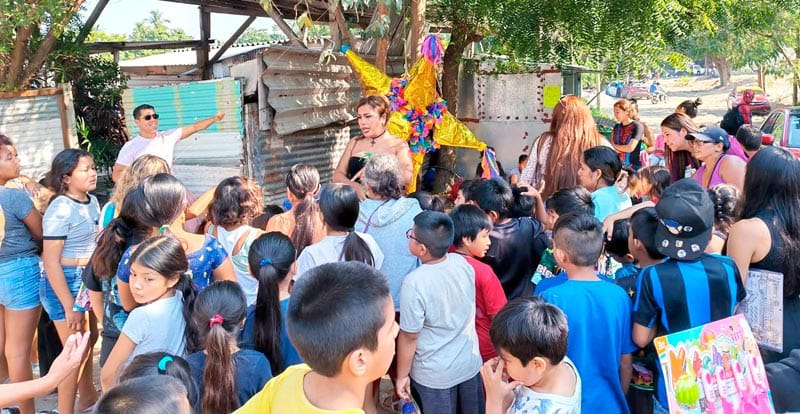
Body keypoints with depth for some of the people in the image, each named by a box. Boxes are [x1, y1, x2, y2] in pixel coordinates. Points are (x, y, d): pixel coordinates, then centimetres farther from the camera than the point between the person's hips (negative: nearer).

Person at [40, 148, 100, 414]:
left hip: (89, 279, 8)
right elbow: (51, 262, -21)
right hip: (65, 282, -8)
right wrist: (69, 306, -20)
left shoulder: (92, 201, 2)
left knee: (89, 339, 23)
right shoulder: (60, 209, -20)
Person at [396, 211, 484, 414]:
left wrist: (402, 375, -4)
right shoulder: (462, 262, -10)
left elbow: (409, 336, -18)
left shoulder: (414, 283, -27)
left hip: (434, 376, -5)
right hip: (470, 363, 5)